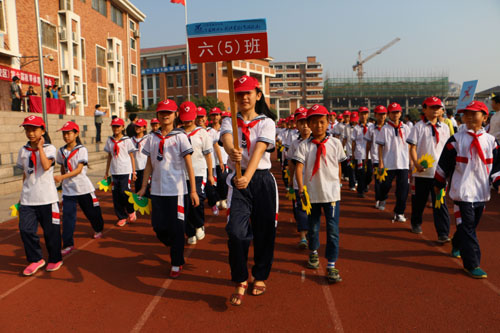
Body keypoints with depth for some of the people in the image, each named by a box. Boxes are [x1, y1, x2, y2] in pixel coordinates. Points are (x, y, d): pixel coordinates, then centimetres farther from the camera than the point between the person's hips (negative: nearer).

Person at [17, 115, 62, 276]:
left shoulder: (49, 148, -4)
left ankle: (55, 259, 23)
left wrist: (40, 147, -16)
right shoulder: (23, 151, 9)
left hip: (46, 197, -4)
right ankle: (36, 259, 17)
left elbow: (46, 166, -22)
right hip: (28, 199, 4)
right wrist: (23, 194, 16)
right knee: (25, 229, -1)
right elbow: (25, 174, 15)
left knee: (51, 230, 5)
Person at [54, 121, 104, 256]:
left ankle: (98, 229, 39)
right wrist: (62, 179, 12)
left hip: (83, 187, -3)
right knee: (67, 216, -4)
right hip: (68, 188, 3)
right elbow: (62, 168, 17)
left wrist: (62, 177, -26)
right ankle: (68, 244, 1)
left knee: (91, 211, 11)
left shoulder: (81, 150, -10)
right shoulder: (61, 151, 5)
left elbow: (79, 170, -17)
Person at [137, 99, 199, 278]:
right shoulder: (152, 138, 9)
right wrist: (143, 187, 9)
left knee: (176, 228, 1)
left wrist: (193, 190, -8)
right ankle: (176, 251, 36)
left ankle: (176, 263, 18)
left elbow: (189, 165, -4)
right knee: (158, 227, 8)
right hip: (157, 190, 4)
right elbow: (149, 165, 13)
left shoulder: (180, 137, -2)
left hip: (177, 190, -4)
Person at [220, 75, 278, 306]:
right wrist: (231, 151, -44)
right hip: (237, 180, 0)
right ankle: (240, 283, 7)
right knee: (237, 232, -12)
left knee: (264, 232, 8)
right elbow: (226, 139, -18)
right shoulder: (229, 121, 6)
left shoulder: (266, 122, 1)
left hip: (262, 180, 0)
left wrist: (248, 177, -34)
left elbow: (259, 150, -17)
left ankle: (260, 277, 30)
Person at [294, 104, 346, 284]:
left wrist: (337, 185, 13)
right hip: (311, 193, 1)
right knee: (312, 227, 17)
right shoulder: (304, 146, -3)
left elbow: (338, 166, 10)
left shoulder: (335, 143, 1)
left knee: (333, 229, -2)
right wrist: (301, 189, -22)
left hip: (331, 193, 0)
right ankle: (313, 253, 43)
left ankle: (331, 266, 7)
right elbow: (299, 167, -11)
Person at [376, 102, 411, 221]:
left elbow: (410, 145, 12)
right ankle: (382, 199, 41)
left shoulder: (405, 128, 7)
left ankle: (399, 213, 9)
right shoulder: (385, 129, 0)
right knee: (386, 184, 7)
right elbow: (380, 146, -1)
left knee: (403, 188, -2)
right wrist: (380, 162, -7)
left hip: (403, 163, 2)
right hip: (388, 163, -2)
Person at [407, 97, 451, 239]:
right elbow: (412, 147, -7)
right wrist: (416, 164, -19)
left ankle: (443, 233, -1)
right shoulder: (418, 127, -1)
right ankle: (416, 224, 32)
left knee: (440, 202, -3)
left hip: (439, 172, 2)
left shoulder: (445, 127, 10)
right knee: (418, 200, 11)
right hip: (421, 172, -2)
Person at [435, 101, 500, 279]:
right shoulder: (456, 140, -4)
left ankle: (457, 246, 41)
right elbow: (444, 164, 0)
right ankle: (472, 264, 0)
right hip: (462, 191, -4)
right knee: (467, 227, -5)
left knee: (471, 225, 16)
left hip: (481, 192, 4)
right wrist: (439, 184, 2)